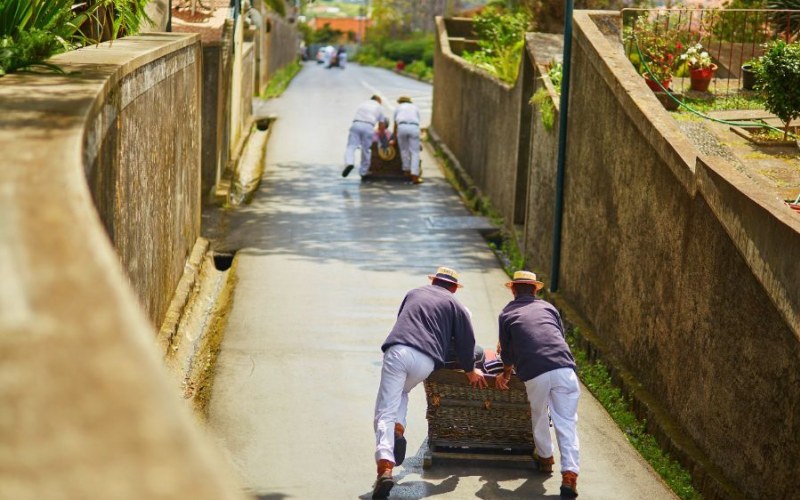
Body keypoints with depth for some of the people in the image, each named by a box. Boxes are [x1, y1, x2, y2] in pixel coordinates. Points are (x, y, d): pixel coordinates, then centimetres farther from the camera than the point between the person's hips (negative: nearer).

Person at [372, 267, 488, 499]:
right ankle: (398, 429, 1)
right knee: (401, 392, 31)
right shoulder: (454, 305, 21)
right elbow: (466, 341, 17)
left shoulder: (414, 294, 29)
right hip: (426, 360, 0)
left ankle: (385, 468, -24)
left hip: (397, 351, 0)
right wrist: (470, 371, 33)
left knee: (385, 411, -5)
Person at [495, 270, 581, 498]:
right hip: (563, 367, 1)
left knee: (539, 418, 24)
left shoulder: (507, 313, 19)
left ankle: (544, 457, 40)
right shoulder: (547, 307, 24)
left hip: (534, 373, -1)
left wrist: (506, 375, 43)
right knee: (567, 422, 3)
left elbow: (507, 352, 24)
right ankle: (569, 473, -8)